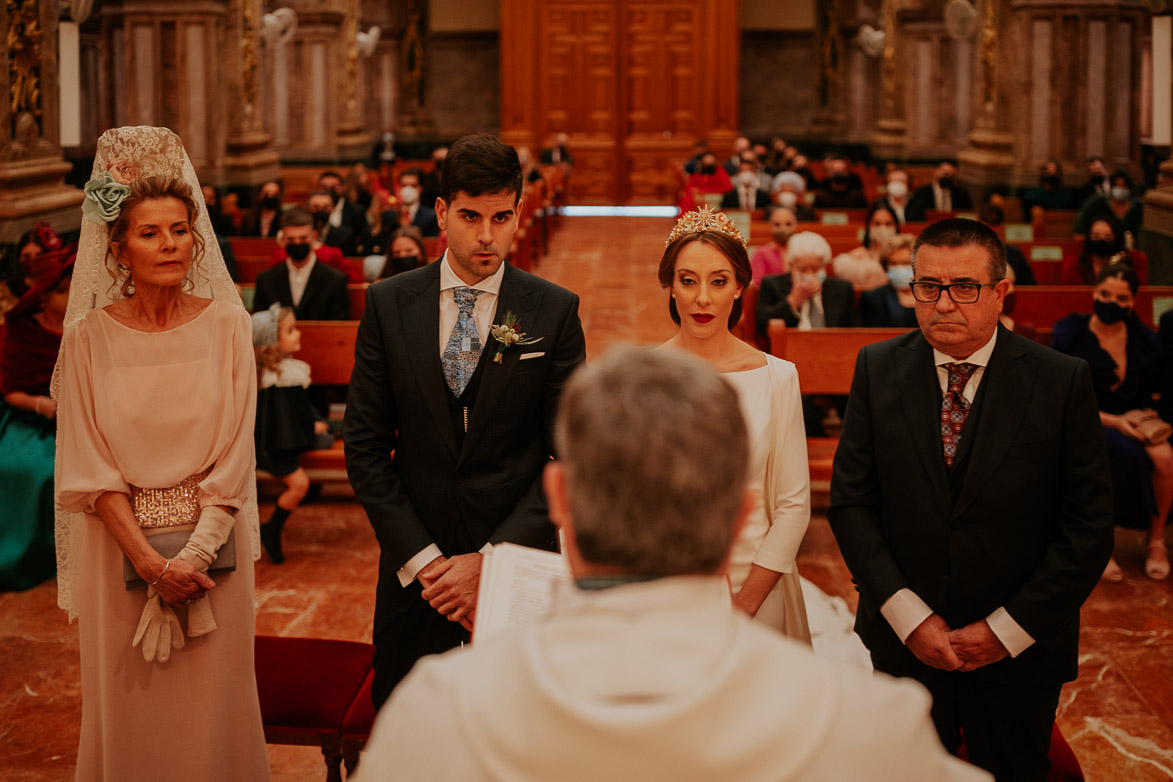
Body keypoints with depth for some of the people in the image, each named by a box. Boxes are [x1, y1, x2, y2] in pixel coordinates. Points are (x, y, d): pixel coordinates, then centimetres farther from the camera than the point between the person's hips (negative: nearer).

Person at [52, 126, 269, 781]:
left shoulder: (227, 324, -2)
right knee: (128, 706, 8)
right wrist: (149, 559, -13)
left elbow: (235, 454, -4)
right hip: (120, 547, 0)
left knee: (211, 700, 8)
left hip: (212, 543, 0)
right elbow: (90, 468, -5)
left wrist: (195, 554, -13)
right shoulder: (90, 338, -3)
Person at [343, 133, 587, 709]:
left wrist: (491, 562, -12)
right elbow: (365, 446, 1)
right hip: (414, 570, 1)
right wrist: (422, 558, -8)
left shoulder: (554, 311, -4)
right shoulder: (388, 305, 0)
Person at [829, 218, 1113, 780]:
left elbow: (1088, 528, -8)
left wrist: (1008, 629, -11)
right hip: (902, 644, 2)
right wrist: (908, 615, -11)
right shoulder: (878, 370, -3)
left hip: (1020, 650, -1)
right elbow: (850, 501, -3)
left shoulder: (1063, 382, -9)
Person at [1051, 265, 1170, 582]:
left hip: (1129, 422, 4)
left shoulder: (1142, 339, 7)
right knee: (1127, 452, -36)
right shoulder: (1071, 335, -4)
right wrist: (1113, 422, -18)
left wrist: (1142, 416, -9)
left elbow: (1147, 393, 15)